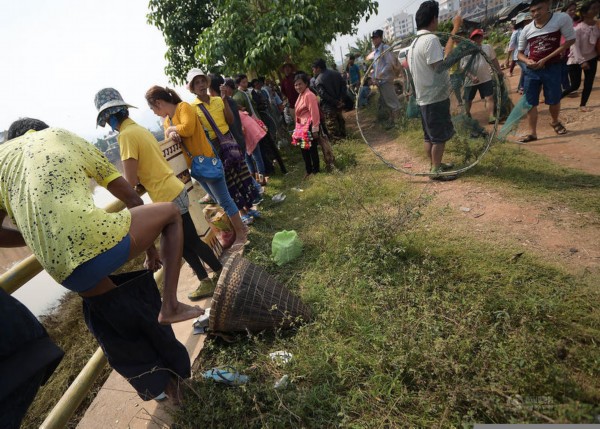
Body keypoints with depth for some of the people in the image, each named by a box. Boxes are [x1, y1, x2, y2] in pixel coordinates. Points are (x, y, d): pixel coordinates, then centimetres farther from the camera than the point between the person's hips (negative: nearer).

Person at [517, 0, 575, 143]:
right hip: (531, 71, 3)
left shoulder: (562, 18, -8)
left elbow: (570, 40, -8)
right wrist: (527, 61, -12)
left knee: (554, 100, 4)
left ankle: (555, 122, 34)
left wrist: (545, 59, -16)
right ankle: (532, 133, 7)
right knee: (530, 102, 0)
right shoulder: (526, 30, 1)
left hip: (552, 68, -2)